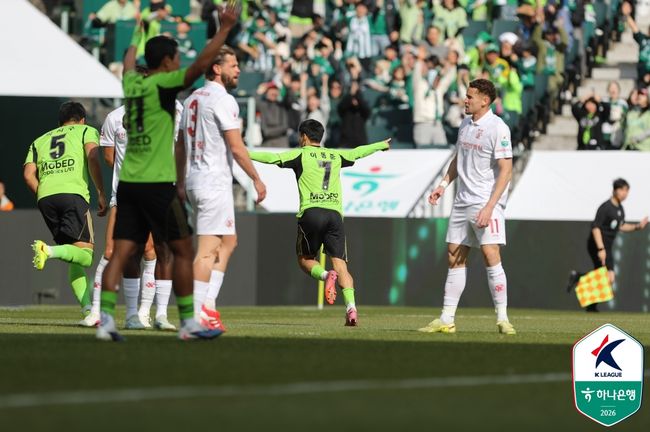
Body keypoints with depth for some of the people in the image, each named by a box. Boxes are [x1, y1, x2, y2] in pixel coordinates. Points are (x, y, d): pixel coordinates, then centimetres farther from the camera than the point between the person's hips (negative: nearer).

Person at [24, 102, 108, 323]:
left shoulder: (40, 141, 30)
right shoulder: (87, 131, 20)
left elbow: (29, 175, 15)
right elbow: (92, 158, 0)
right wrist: (101, 193, 0)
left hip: (45, 197, 5)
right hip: (73, 193, -5)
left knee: (74, 259, 12)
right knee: (86, 255, -9)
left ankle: (86, 306, 0)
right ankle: (50, 251, -36)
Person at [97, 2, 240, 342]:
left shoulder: (132, 83, 10)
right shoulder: (162, 85, -9)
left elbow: (129, 61, 33)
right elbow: (201, 64, -19)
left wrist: (138, 36, 53)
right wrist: (225, 28, -14)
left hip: (128, 183, 7)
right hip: (157, 185, -7)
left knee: (121, 253, 1)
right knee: (183, 250, 4)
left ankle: (106, 320, -9)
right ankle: (188, 323, 5)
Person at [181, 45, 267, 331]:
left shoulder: (192, 100, 15)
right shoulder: (223, 100, -12)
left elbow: (181, 146, 19)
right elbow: (236, 147, -15)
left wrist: (180, 184, 23)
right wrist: (256, 179, -8)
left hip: (193, 179, 9)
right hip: (214, 181, -9)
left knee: (228, 241, 16)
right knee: (208, 248, -8)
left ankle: (208, 305, 11)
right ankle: (196, 314, -10)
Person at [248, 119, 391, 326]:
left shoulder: (301, 154, 8)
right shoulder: (335, 155, 20)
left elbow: (272, 158, -3)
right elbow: (358, 152, 36)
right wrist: (383, 145, 53)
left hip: (311, 212, -3)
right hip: (335, 214, 3)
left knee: (305, 259, 13)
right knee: (340, 264, -2)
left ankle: (326, 275, -19)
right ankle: (351, 306, -22)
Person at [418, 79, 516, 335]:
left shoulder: (498, 128, -13)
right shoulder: (465, 124, 11)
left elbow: (505, 170, -16)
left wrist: (489, 207, -21)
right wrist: (443, 184, 12)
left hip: (486, 203, -8)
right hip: (462, 202, 8)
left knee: (491, 255, -15)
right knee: (454, 257, 5)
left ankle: (502, 319, -10)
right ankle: (446, 320, 9)